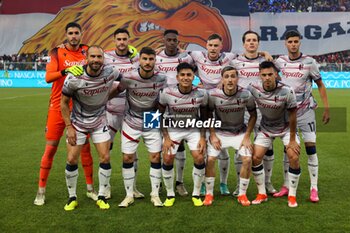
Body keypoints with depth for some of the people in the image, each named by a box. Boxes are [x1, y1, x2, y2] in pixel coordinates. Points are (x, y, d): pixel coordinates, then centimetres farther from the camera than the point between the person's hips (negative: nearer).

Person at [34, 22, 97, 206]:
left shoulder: (86, 52, 4)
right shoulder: (57, 52, -4)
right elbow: (48, 77, -17)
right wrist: (66, 70, -34)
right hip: (58, 107, -2)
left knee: (85, 147, 8)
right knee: (50, 148, 2)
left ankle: (90, 189, 21)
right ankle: (41, 191, 15)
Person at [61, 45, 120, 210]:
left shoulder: (110, 73, -15)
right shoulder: (74, 78, -21)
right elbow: (64, 102, -8)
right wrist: (69, 127, -10)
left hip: (99, 121, 2)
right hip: (78, 122, -1)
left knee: (105, 158, -4)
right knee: (72, 159, -3)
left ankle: (102, 197, 12)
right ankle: (72, 198, 16)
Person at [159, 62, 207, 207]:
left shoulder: (201, 94, -16)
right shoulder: (167, 93, -20)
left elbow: (204, 116, -1)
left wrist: (203, 137, -8)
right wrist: (166, 137, -11)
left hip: (194, 130, 0)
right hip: (173, 129, 0)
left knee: (199, 158, -14)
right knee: (167, 159, -11)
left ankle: (196, 194, 7)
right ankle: (170, 195, 11)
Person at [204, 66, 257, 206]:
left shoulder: (245, 95, -16)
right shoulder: (213, 94, -17)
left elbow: (253, 115, -2)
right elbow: (208, 115, -2)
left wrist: (247, 137, -7)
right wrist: (212, 135, -9)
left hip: (240, 133, 1)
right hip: (219, 132, 0)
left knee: (247, 159, -15)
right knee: (210, 159, -15)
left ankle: (242, 194, 5)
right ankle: (209, 194, 5)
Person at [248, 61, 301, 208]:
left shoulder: (286, 91, -28)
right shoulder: (253, 89, -23)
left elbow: (292, 116, -17)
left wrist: (292, 140, -12)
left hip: (286, 128, -2)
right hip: (265, 128, 2)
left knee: (294, 157, -15)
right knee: (255, 158, -7)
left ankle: (292, 196, 3)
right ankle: (262, 194, 11)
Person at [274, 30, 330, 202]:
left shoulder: (309, 62, -7)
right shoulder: (280, 61, 0)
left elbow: (320, 86, -1)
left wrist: (326, 109, -5)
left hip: (306, 111, -3)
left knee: (311, 148, -6)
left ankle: (314, 189, 0)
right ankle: (286, 187, 16)